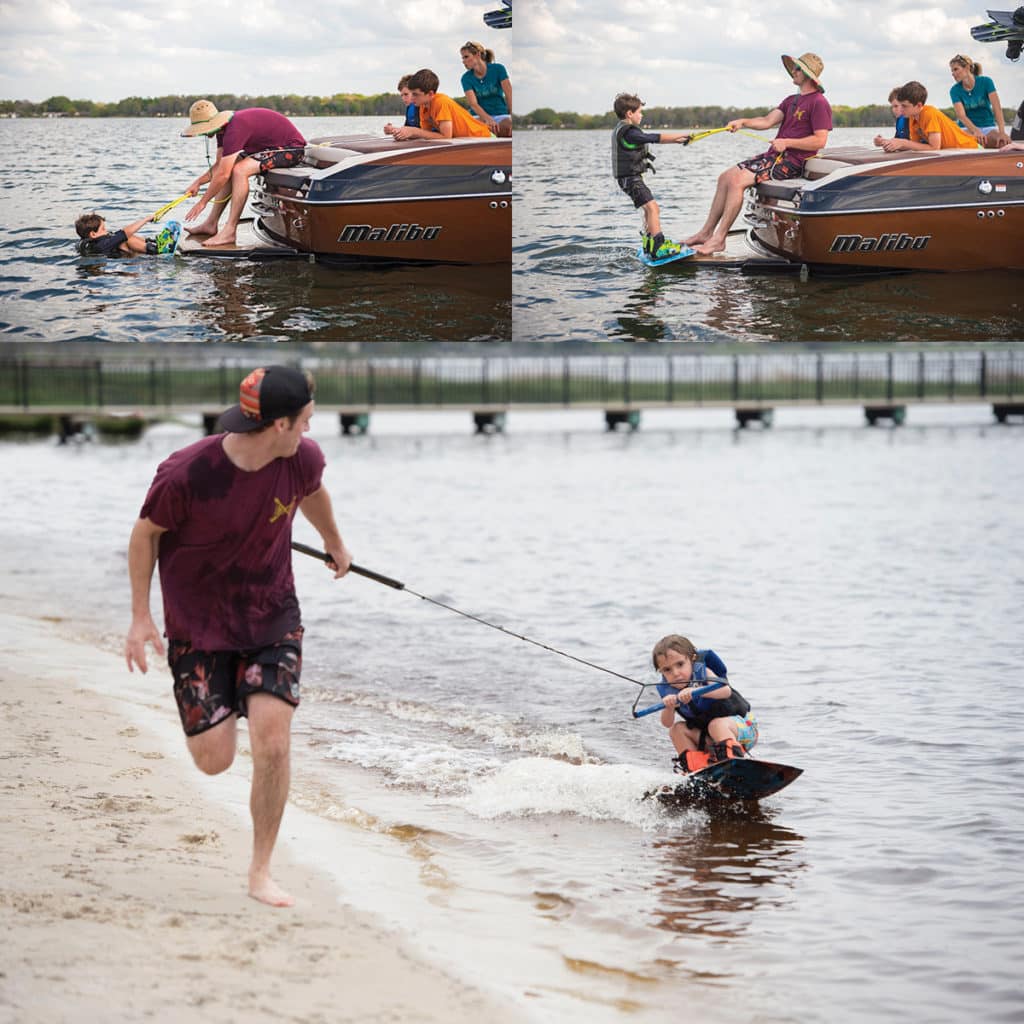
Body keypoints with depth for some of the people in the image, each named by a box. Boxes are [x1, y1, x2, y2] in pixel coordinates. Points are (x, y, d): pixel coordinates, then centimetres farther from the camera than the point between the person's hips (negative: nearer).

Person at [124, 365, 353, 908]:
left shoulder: (301, 459, -13)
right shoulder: (185, 474, -25)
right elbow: (146, 533, -7)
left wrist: (335, 543, 32)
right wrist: (140, 617, -7)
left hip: (272, 618, 2)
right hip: (198, 625, -2)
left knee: (272, 741, -15)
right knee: (214, 760, -4)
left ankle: (261, 872, 1)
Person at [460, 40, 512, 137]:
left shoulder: (498, 69, -2)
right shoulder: (466, 78, 1)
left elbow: (509, 96, -8)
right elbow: (473, 103, -11)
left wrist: (512, 119, -22)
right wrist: (488, 119, -31)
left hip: (500, 114, 0)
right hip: (480, 116, 0)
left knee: (508, 127, -35)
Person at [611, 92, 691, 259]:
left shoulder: (622, 130, 14)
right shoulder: (628, 132, -19)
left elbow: (651, 138, 19)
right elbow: (655, 138, -21)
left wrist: (676, 139, 16)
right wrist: (681, 135, -13)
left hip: (631, 178, 11)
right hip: (630, 178, -11)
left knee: (649, 209, 23)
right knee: (652, 207, -20)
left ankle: (649, 245, 35)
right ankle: (658, 248, -30)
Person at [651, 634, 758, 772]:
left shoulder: (702, 672, -17)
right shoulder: (667, 689, -5)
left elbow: (726, 691, -35)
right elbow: (667, 724, -12)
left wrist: (696, 692, -50)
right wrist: (669, 708, -35)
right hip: (706, 740, 6)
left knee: (717, 724, -35)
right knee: (677, 728, -12)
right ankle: (693, 766, -11)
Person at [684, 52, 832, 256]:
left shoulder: (819, 103, -8)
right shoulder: (791, 101, 22)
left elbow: (820, 140, -16)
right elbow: (768, 120, 12)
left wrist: (787, 142, -18)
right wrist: (743, 122, -5)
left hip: (791, 162, -10)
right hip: (774, 155, 10)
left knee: (737, 180, -23)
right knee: (725, 177, 2)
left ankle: (719, 239, -22)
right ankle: (706, 232, 4)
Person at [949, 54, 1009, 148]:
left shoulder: (985, 82, -5)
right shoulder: (955, 90, -2)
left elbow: (997, 108, -15)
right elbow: (961, 115, -15)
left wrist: (1002, 132, -30)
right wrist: (976, 131, -35)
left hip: (988, 127, 1)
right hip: (967, 128, -1)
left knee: (1005, 142, -31)